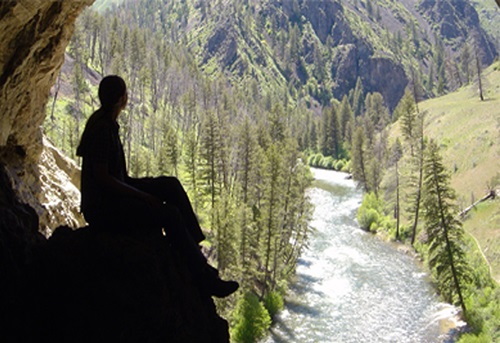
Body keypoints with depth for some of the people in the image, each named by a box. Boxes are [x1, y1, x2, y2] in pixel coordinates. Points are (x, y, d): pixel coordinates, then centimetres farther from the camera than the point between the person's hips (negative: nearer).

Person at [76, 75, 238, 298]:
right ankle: (205, 279, -13)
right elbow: (102, 178, -23)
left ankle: (196, 246, 1)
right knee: (170, 214, -19)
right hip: (102, 207, -10)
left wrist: (139, 190, 9)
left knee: (171, 185, 1)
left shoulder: (106, 122, 9)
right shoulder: (101, 129, -21)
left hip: (113, 193, 10)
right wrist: (143, 196, -18)